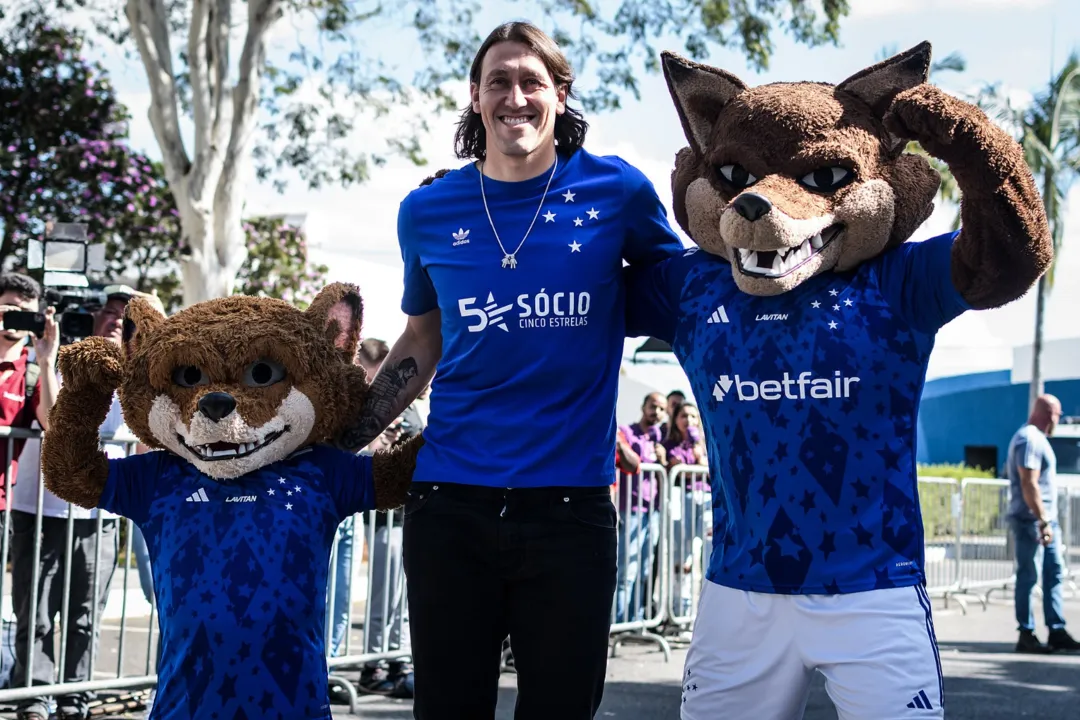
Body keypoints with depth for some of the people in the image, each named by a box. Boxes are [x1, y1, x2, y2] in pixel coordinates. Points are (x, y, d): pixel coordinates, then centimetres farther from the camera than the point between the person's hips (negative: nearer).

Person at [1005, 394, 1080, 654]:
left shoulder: (1036, 438, 18)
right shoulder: (1029, 440, -15)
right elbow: (1029, 484, -22)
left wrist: (1049, 520, 20)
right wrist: (1043, 521, -24)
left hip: (1046, 519, 10)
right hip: (1031, 520, -10)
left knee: (1053, 574, 9)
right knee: (1028, 576, -5)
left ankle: (1057, 632, 11)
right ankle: (1026, 635, -1)